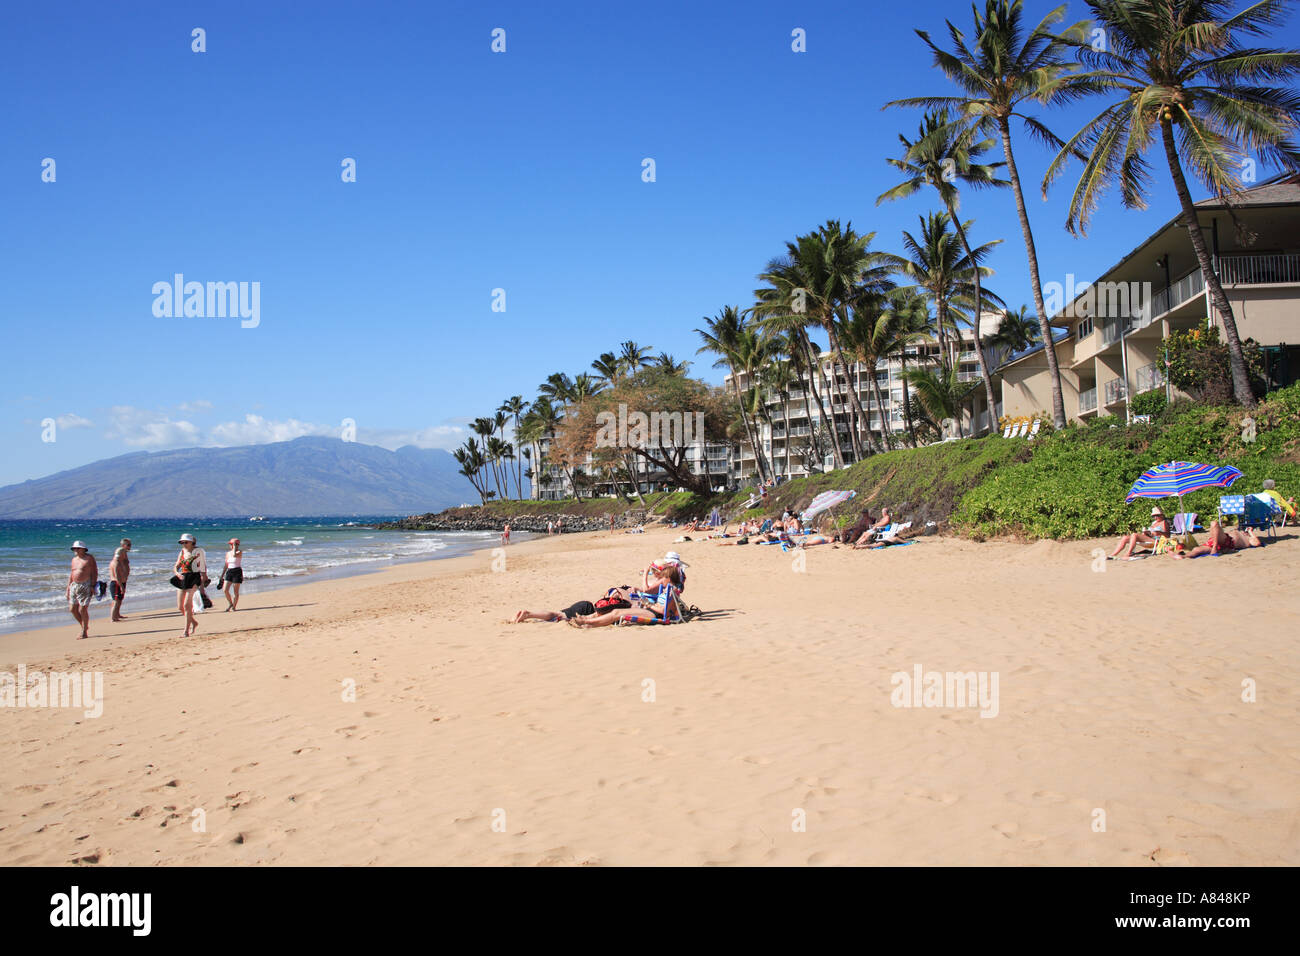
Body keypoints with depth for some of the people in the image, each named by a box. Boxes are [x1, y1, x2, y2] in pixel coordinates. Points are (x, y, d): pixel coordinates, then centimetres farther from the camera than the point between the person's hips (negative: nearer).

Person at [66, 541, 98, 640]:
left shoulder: (89, 558, -3)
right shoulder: (74, 559, 16)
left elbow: (95, 572, -7)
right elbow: (71, 574, 21)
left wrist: (92, 586, -14)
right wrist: (68, 587, 15)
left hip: (86, 586, -7)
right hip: (74, 586, 7)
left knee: (83, 609, -8)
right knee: (72, 609, 5)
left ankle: (84, 632, 0)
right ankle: (84, 626, 23)